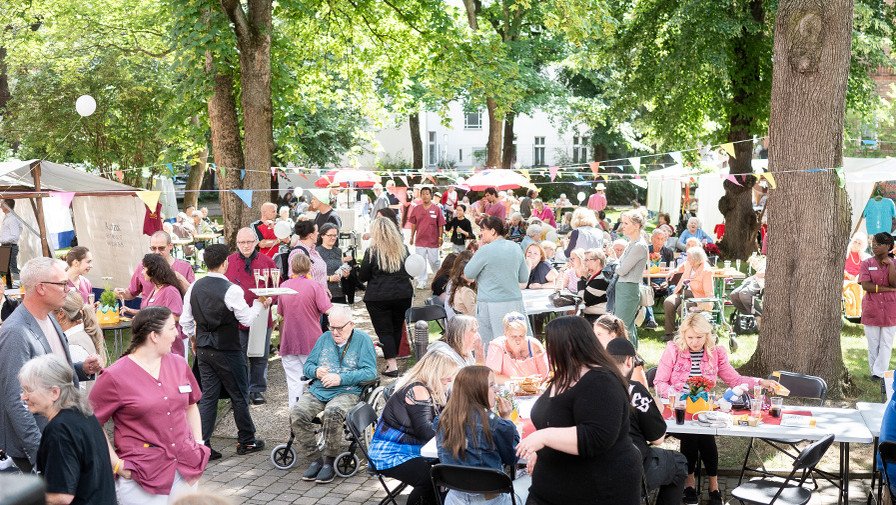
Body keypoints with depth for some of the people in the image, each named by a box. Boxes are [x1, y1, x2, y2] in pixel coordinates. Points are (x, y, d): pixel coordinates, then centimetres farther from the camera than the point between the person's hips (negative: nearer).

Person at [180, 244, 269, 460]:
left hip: (203, 350, 5)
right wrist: (260, 304, 4)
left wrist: (193, 339, 22)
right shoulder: (231, 290, -18)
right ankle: (246, 441, 21)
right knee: (239, 396, 10)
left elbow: (185, 320, 6)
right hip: (228, 351, -5)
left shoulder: (194, 287, 0)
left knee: (208, 396, 10)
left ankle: (202, 445, 6)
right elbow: (247, 319, -11)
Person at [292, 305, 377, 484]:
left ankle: (329, 461, -18)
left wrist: (341, 378, -16)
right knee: (296, 413, -24)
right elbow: (307, 365, 20)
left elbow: (370, 372, -8)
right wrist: (316, 372, -5)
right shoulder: (325, 338, 19)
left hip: (347, 392, -5)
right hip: (317, 390, 5)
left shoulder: (362, 340, 3)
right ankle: (315, 458, -11)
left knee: (332, 413, -37)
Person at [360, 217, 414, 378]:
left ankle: (392, 365, -5)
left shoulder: (371, 251, -11)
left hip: (378, 297, -4)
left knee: (384, 331, 1)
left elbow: (363, 277, -4)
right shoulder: (403, 249, 3)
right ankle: (392, 359, 26)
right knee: (397, 328, 16)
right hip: (403, 294, 4)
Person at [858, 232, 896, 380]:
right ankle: (875, 371, 16)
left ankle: (879, 373, 6)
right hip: (871, 310, 0)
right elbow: (865, 285, -11)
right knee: (873, 344, 7)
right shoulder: (867, 264, 1)